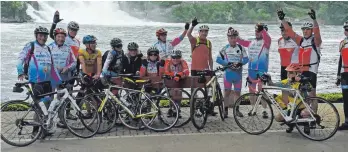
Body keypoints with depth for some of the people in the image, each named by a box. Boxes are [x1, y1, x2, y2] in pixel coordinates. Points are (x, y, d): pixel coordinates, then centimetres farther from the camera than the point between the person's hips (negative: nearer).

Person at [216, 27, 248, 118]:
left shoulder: (241, 48, 3)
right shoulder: (225, 49, 1)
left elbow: (246, 59, 2)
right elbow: (218, 59, -3)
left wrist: (240, 63, -18)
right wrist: (228, 63, -16)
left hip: (238, 73, 1)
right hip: (228, 73, -1)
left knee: (237, 92, 8)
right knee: (227, 92, 2)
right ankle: (226, 110, 10)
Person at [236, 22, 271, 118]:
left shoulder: (266, 42, -4)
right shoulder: (252, 42, 14)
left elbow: (267, 37, -24)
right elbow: (242, 42, 9)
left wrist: (262, 28, -37)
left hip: (261, 70, -6)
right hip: (251, 69, 6)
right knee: (251, 90, 13)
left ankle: (264, 110, 2)